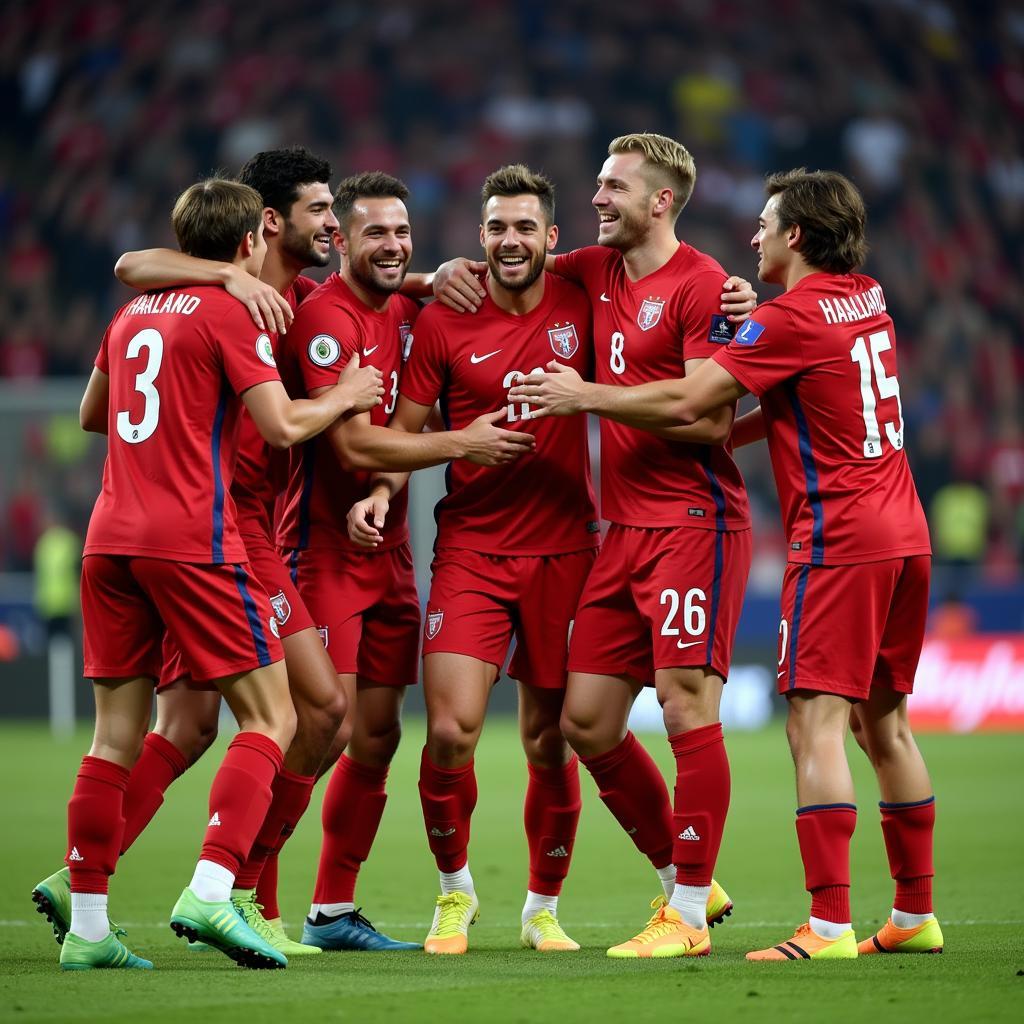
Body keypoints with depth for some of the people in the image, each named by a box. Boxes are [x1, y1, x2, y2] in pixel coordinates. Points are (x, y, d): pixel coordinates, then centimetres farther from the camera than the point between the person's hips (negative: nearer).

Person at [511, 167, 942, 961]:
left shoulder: (794, 316, -12)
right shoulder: (867, 300, 12)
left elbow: (686, 403, -12)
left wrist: (585, 396, -2)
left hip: (839, 538, -8)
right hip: (902, 533, 8)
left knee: (816, 723, -10)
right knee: (884, 722, 14)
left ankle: (828, 926, -17)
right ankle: (916, 916, 17)